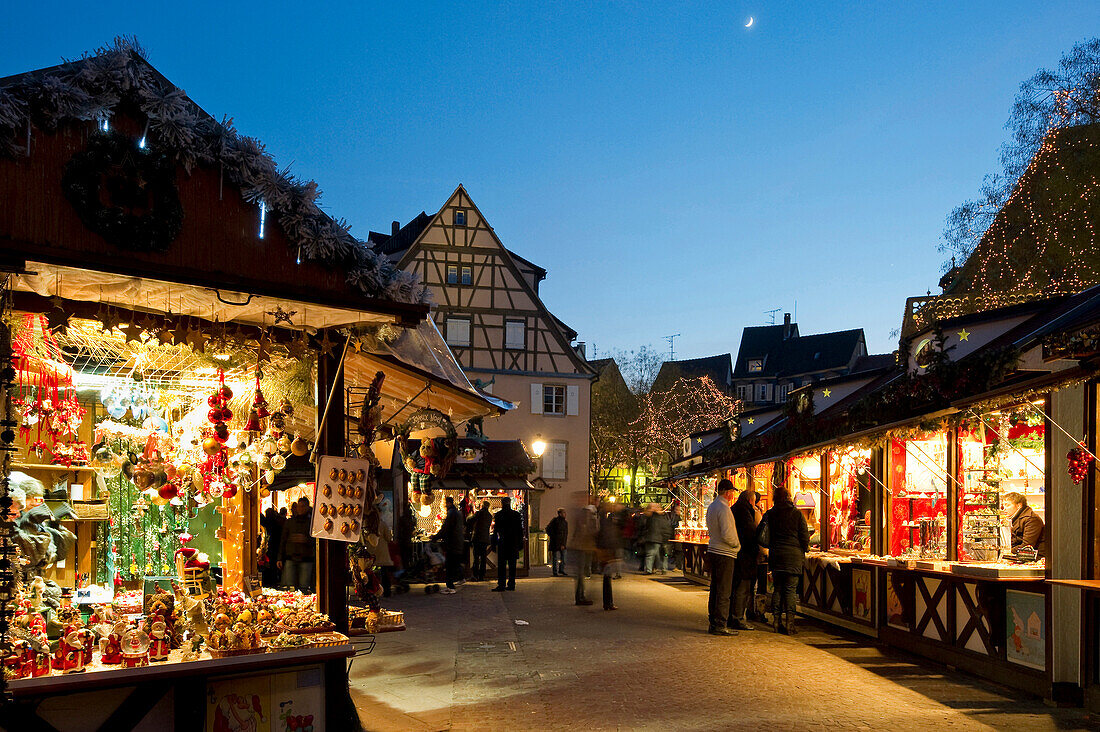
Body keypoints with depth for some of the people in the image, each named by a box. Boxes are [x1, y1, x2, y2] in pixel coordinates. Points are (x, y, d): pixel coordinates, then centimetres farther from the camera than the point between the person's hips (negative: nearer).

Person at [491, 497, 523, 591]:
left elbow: (495, 529, -5)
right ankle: (511, 584, 9)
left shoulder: (499, 515, -6)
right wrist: (520, 542, 11)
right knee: (512, 564, 9)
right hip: (514, 543, 4)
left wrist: (494, 542, 0)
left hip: (502, 542, -4)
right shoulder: (516, 514, 4)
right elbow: (520, 529, 6)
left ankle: (501, 585, -7)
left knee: (501, 565, -2)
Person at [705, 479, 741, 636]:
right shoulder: (723, 509, -18)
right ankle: (719, 625, -3)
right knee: (723, 592, -5)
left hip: (713, 551, 10)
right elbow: (727, 534, -23)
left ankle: (714, 622, 18)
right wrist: (737, 545, -5)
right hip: (724, 554, -10)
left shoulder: (711, 507, 13)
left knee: (715, 589, 13)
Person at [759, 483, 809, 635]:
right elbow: (805, 536, -2)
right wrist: (804, 550, 13)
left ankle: (776, 620, 8)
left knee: (778, 588, 10)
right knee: (791, 589, -1)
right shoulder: (797, 514, -4)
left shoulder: (769, 514, 3)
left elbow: (761, 535, 7)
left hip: (775, 554, 3)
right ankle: (789, 622, -4)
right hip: (793, 554, -3)